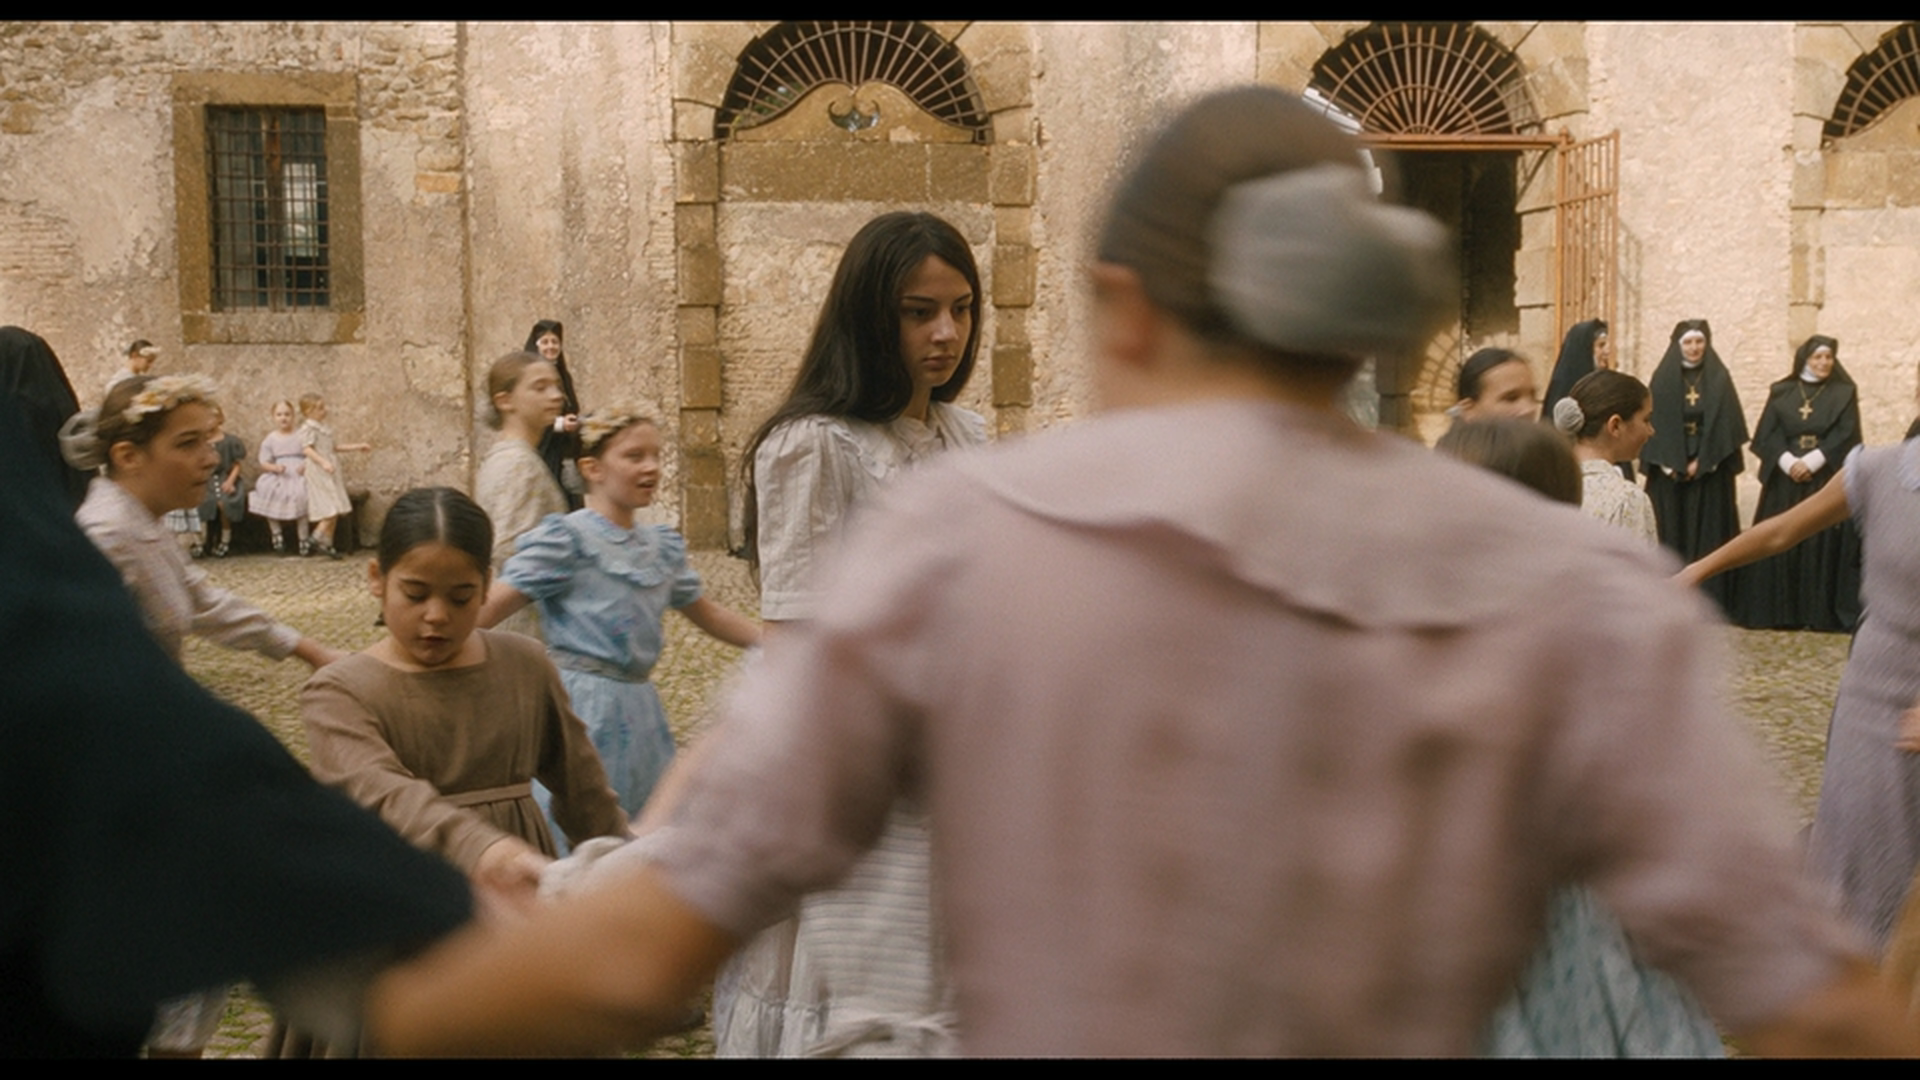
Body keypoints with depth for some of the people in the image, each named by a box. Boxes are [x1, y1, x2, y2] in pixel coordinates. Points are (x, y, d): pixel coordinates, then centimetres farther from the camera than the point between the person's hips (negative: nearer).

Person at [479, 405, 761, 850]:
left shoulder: (663, 546, 11)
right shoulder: (566, 539, -10)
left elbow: (706, 613, 23)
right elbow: (489, 609, -14)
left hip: (638, 710, 7)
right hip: (581, 707, -7)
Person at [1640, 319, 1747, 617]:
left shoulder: (1718, 379, 4)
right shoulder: (1663, 379, 4)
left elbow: (1723, 422, -2)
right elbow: (1656, 423, -1)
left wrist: (1701, 461, -11)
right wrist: (1670, 463, -10)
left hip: (1710, 470, 0)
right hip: (1669, 470, 0)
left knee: (1708, 533, -1)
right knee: (1671, 532, 0)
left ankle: (1709, 601, 1)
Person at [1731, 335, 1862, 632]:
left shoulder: (1844, 393, 6)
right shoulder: (1781, 392, 10)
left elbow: (1846, 435, -4)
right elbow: (1767, 433, 2)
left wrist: (1811, 462, -16)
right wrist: (1788, 462, -14)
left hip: (1829, 481, -1)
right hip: (1785, 480, 2)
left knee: (1824, 545, -6)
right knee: (1780, 545, -1)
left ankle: (1822, 612, -4)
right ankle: (1778, 611, 2)